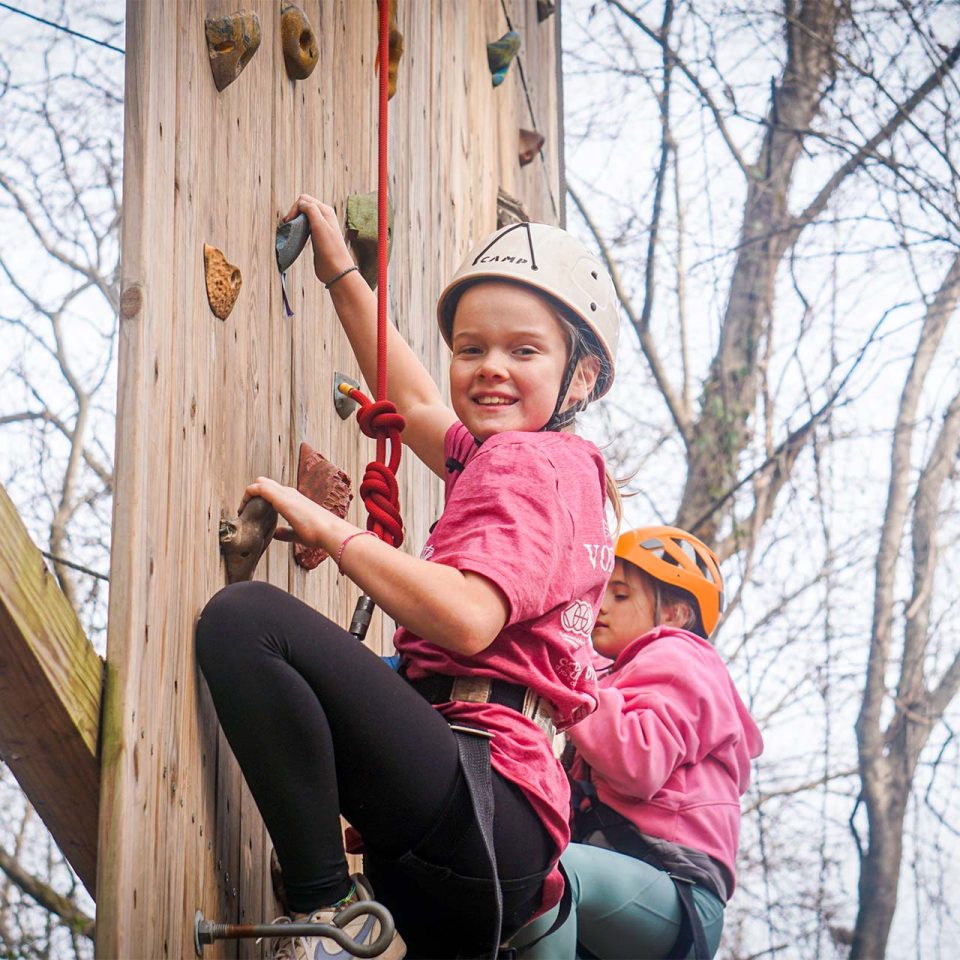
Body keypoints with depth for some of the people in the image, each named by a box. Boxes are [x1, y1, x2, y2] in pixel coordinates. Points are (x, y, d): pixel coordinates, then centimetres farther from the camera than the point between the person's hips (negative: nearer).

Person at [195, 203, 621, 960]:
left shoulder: (526, 462, -3)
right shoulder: (529, 462, 25)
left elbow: (468, 619, -21)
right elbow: (415, 403, 42)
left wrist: (328, 529, -10)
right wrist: (341, 273, 47)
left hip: (487, 805, -10)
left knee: (244, 617, -22)